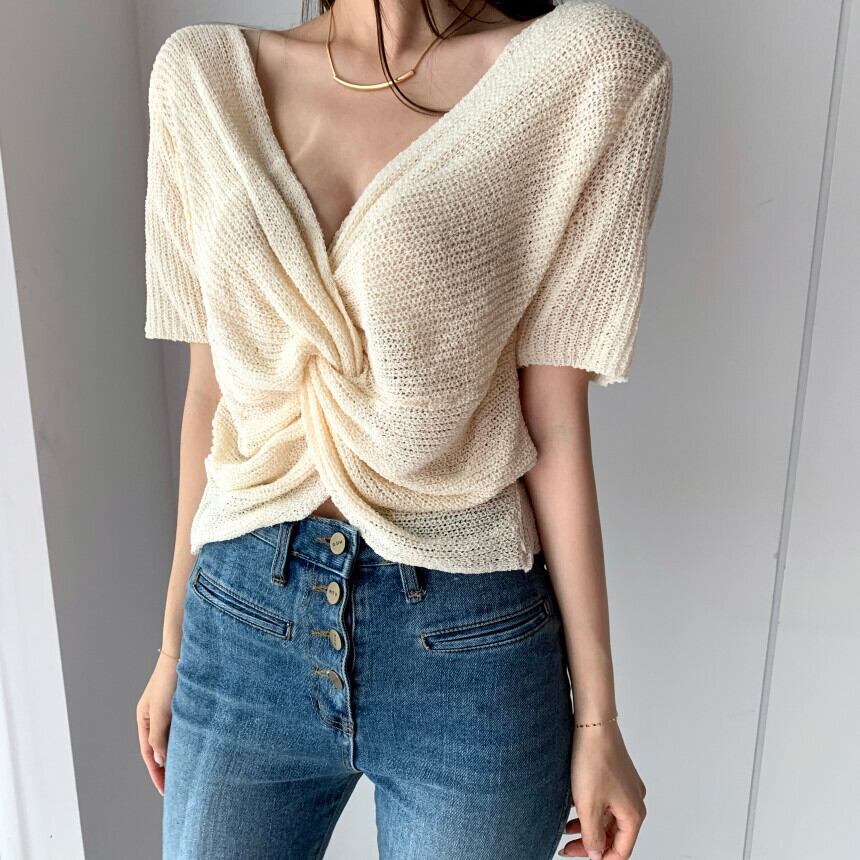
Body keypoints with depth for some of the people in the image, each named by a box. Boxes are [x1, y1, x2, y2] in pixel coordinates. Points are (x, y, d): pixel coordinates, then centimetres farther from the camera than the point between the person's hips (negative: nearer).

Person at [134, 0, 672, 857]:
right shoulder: (202, 75, 1)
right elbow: (211, 389, 5)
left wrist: (597, 715, -2)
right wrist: (173, 640, 12)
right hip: (240, 623, 3)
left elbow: (553, 423, -7)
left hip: (470, 646, -2)